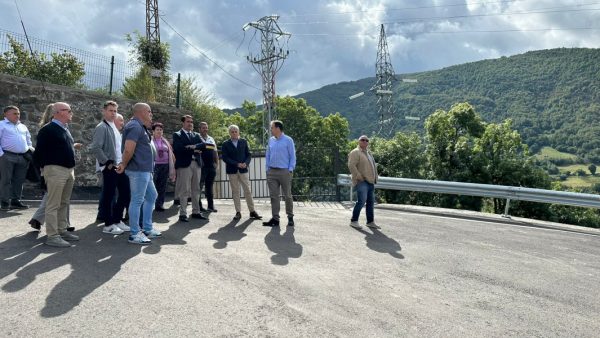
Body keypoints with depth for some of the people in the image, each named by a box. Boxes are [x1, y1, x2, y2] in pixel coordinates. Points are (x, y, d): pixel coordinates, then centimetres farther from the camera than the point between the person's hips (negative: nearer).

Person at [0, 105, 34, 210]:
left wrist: (29, 151, 15)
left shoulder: (23, 127, 22)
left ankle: (15, 201, 14)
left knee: (19, 180, 6)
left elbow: (28, 140, 28)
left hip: (22, 157, 5)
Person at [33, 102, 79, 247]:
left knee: (64, 203, 15)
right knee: (53, 204, -4)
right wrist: (44, 168, -8)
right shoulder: (47, 130, -10)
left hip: (69, 170, 9)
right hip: (55, 170, -9)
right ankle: (52, 236, 1)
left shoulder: (65, 129, 17)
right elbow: (39, 151, -11)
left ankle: (62, 230, 24)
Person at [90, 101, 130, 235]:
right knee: (109, 195, 0)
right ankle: (108, 225, 10)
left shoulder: (114, 127, 17)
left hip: (120, 166, 9)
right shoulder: (102, 127, -9)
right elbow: (95, 148, -18)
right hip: (110, 167, -8)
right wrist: (108, 162, -17)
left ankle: (117, 220, 23)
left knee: (125, 193, 11)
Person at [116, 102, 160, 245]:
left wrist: (124, 164, 11)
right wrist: (124, 166, -10)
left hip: (145, 170, 11)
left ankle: (147, 229, 26)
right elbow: (128, 149, -23)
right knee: (137, 201, -4)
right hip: (138, 170, -11)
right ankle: (134, 234, 4)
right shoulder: (135, 126, -14)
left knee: (151, 196, 17)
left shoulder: (140, 127, 18)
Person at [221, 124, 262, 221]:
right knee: (235, 192, 3)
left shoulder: (244, 142, 9)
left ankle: (252, 211, 5)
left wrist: (246, 163, -12)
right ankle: (238, 212, 9)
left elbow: (248, 155, 8)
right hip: (232, 171, -1)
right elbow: (225, 158, -5)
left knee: (248, 191, 0)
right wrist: (237, 164, -15)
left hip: (243, 170, 1)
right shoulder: (225, 144, 3)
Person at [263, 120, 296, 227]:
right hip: (272, 172, 4)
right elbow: (268, 155, 16)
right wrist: (267, 169, 7)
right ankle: (275, 219, 7)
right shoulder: (271, 140, 10)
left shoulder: (288, 140, -3)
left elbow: (293, 157, -3)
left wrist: (290, 170, -10)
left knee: (287, 195, 4)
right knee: (273, 196, 3)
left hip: (284, 171, -4)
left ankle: (290, 217, 18)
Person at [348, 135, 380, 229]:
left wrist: (374, 179, 20)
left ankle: (370, 222, 18)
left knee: (371, 202, 10)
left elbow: (373, 166, 32)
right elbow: (351, 165, -18)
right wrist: (359, 177, -20)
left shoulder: (368, 153, 22)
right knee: (361, 200, -16)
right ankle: (354, 221, -6)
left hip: (370, 182, 9)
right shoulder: (355, 152, -6)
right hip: (362, 182, -9)